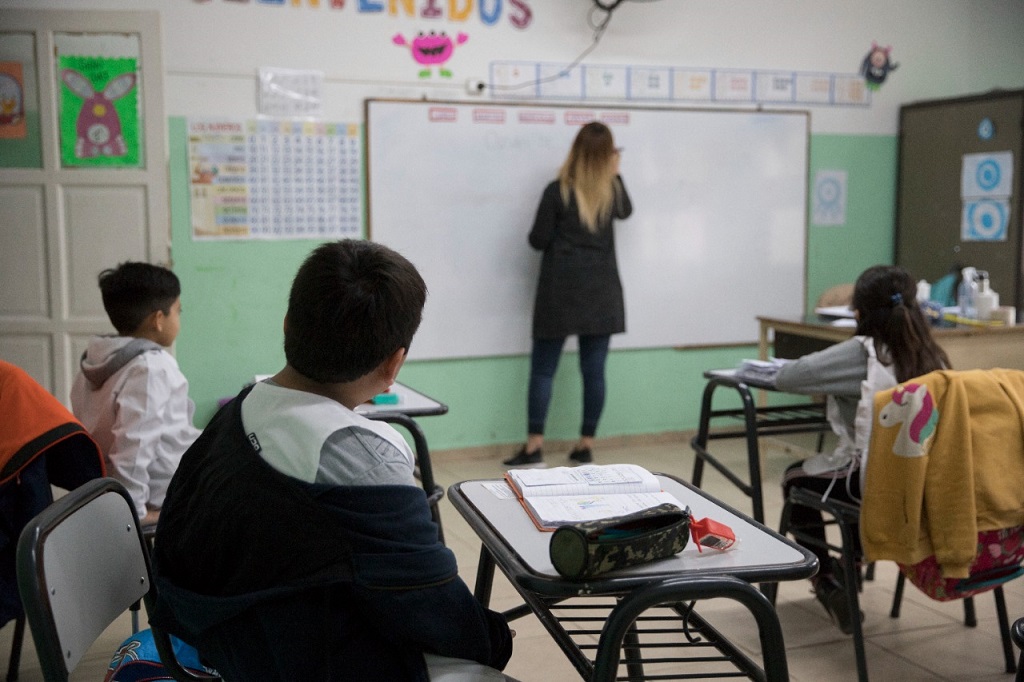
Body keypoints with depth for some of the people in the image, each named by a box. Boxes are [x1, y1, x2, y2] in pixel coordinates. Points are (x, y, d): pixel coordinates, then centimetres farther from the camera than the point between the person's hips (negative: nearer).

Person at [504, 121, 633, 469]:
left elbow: (538, 240, -5)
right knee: (594, 370, 6)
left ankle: (534, 448, 0)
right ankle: (586, 446, 10)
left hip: (560, 290, -3)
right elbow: (626, 210, 26)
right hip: (600, 291, 3)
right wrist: (616, 174, 30)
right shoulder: (611, 190, 3)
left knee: (543, 369, 2)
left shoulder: (557, 191, -9)